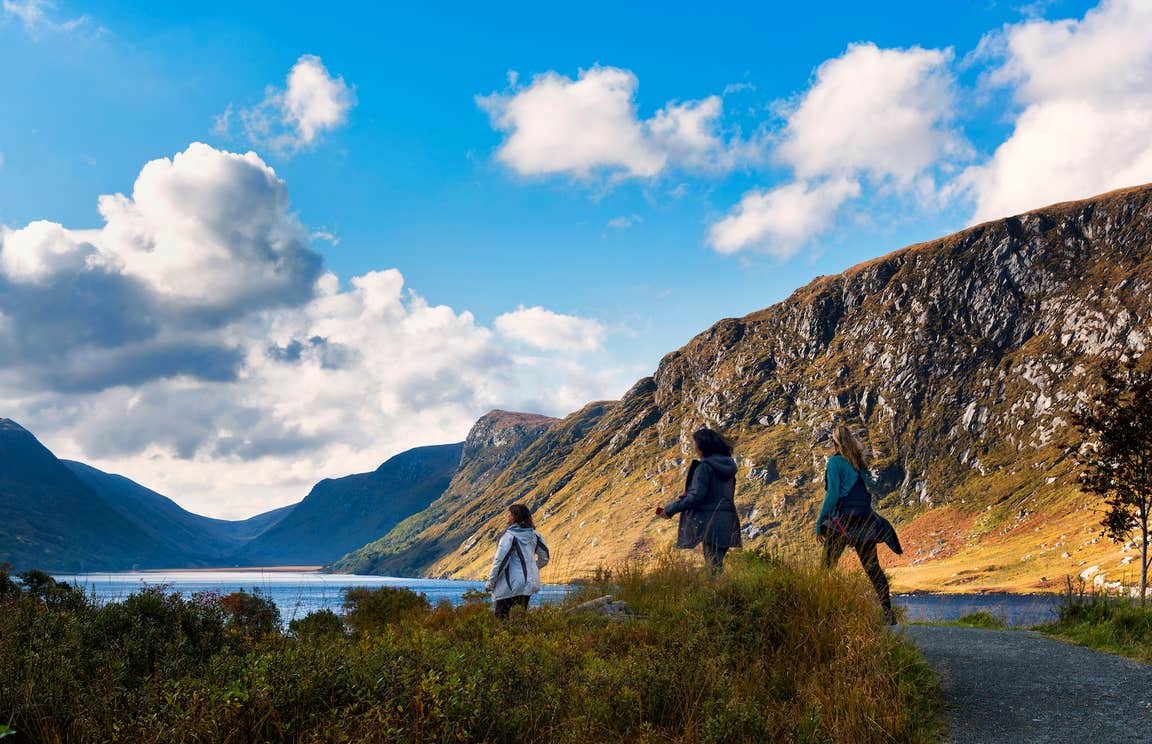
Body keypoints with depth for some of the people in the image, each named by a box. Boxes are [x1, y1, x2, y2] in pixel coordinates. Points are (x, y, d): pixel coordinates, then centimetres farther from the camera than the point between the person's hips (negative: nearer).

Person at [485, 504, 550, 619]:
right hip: (528, 582, 7)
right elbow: (544, 557, 16)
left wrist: (490, 582, -10)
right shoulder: (533, 535, 7)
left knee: (501, 616, 0)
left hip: (511, 584, -7)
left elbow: (500, 560, -18)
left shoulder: (509, 535, -15)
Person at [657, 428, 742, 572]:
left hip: (711, 523, -8)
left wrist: (671, 510, -9)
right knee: (717, 564, 13)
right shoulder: (727, 465, 14)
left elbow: (696, 495, -17)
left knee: (713, 566, -7)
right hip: (728, 522, 8)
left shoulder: (704, 467, -12)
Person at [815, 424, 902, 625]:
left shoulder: (834, 462, -8)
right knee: (872, 567, 8)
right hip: (865, 519, 7)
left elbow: (832, 494, -14)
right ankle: (888, 612, 6)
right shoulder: (857, 462, 15)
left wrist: (820, 524, -10)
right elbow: (866, 491, 18)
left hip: (843, 520, -7)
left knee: (827, 566, 0)